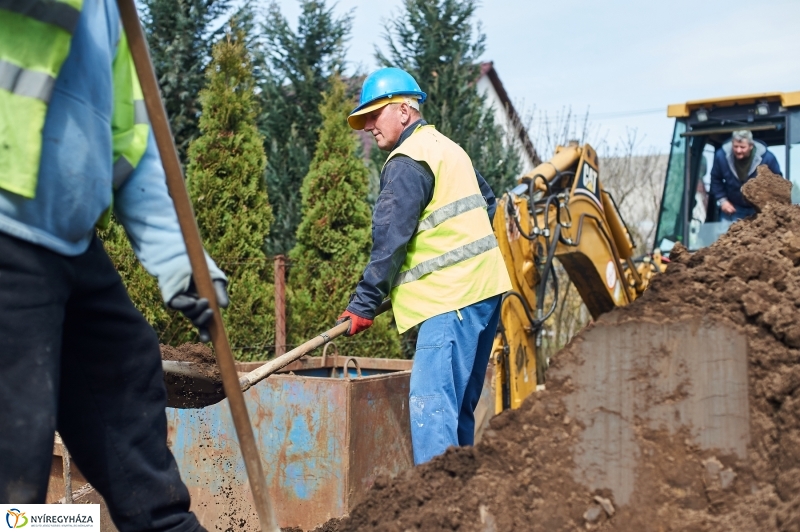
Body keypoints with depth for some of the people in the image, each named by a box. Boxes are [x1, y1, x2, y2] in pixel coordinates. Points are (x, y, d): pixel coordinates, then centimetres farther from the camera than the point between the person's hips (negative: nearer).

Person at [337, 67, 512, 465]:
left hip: (452, 297, -10)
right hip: (484, 287, 10)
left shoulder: (407, 162, -10)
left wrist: (363, 305, -11)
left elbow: (390, 240, -15)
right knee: (457, 404, 14)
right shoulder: (447, 148, 21)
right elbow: (489, 206, 30)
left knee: (429, 401, -14)